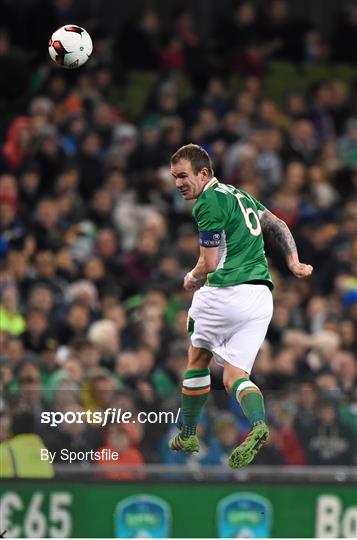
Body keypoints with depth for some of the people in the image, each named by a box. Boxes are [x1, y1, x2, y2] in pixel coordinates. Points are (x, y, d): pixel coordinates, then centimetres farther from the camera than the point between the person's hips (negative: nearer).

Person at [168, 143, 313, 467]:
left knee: (199, 359, 16)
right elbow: (278, 225, 24)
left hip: (227, 292, -7)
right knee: (234, 376, 4)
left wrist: (191, 280, 10)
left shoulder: (209, 203, -9)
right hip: (261, 298, 7)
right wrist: (294, 262, 19)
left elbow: (209, 264, -10)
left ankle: (188, 435, 21)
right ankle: (258, 423, -25)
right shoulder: (238, 195, 20)